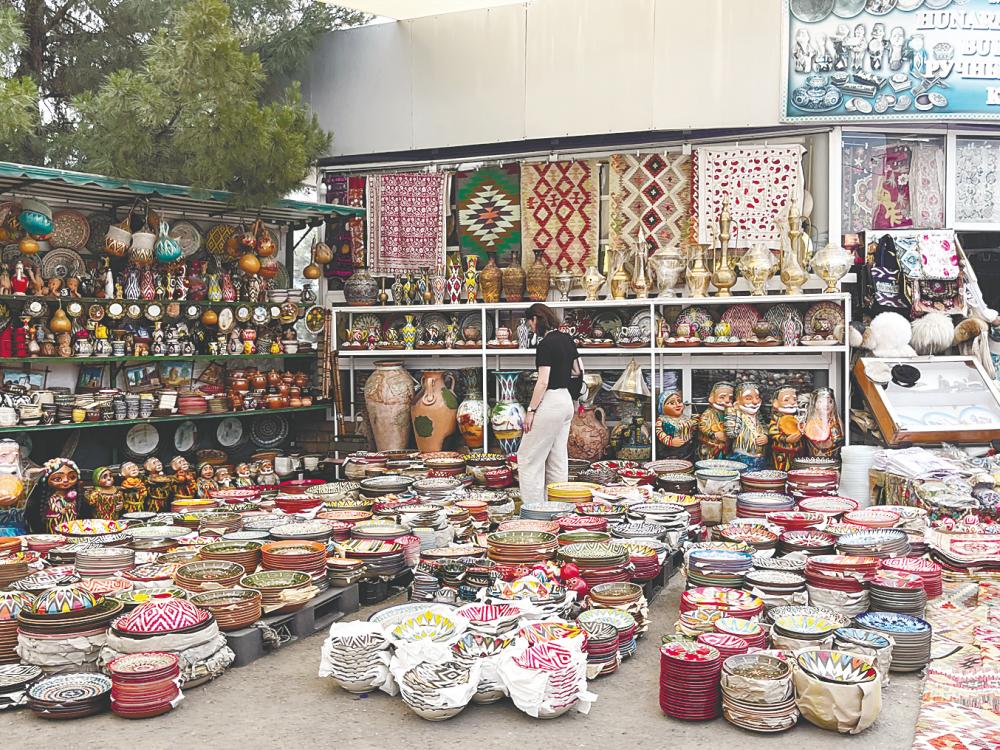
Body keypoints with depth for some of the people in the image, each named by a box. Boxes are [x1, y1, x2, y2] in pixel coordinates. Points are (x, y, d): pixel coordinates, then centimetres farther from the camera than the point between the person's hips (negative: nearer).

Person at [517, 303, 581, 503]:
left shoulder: (545, 344, -16)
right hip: (566, 400, 9)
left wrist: (530, 410, -15)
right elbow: (579, 371, 15)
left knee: (528, 456, -1)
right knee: (558, 457, 13)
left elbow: (543, 382, -20)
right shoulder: (567, 339, 8)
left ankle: (533, 507, -2)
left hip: (550, 402, -9)